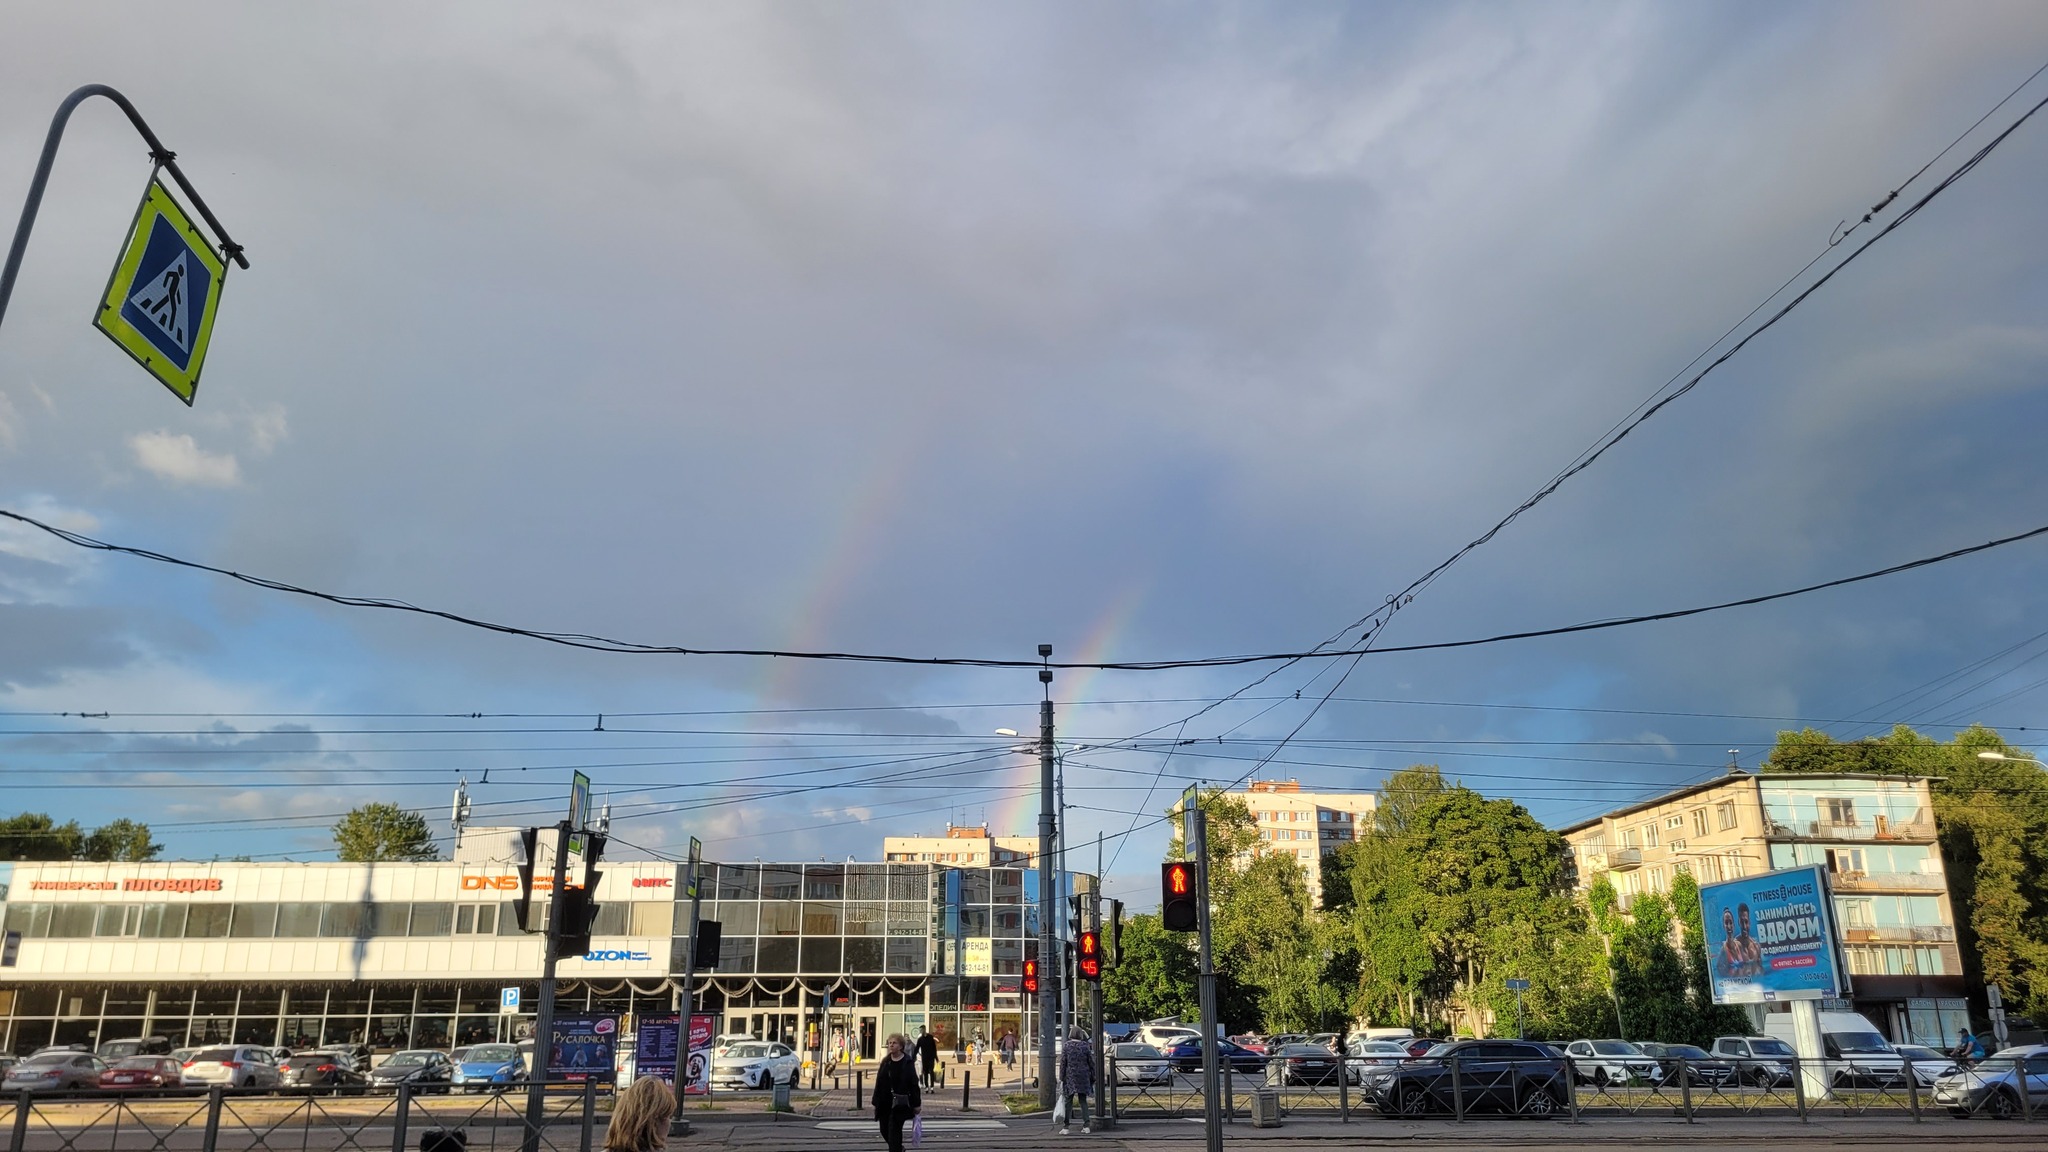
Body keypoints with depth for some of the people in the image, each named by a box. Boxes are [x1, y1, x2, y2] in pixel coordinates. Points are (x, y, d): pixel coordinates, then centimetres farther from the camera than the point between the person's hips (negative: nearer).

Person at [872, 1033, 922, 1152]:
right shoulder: (885, 1061, 7)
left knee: (894, 1132, -7)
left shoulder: (907, 1062, -8)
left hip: (899, 1104, -6)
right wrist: (876, 1102, 10)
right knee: (885, 1130, 14)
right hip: (884, 1103, 6)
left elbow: (913, 1084, -7)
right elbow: (879, 1083, 10)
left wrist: (916, 1104, -8)